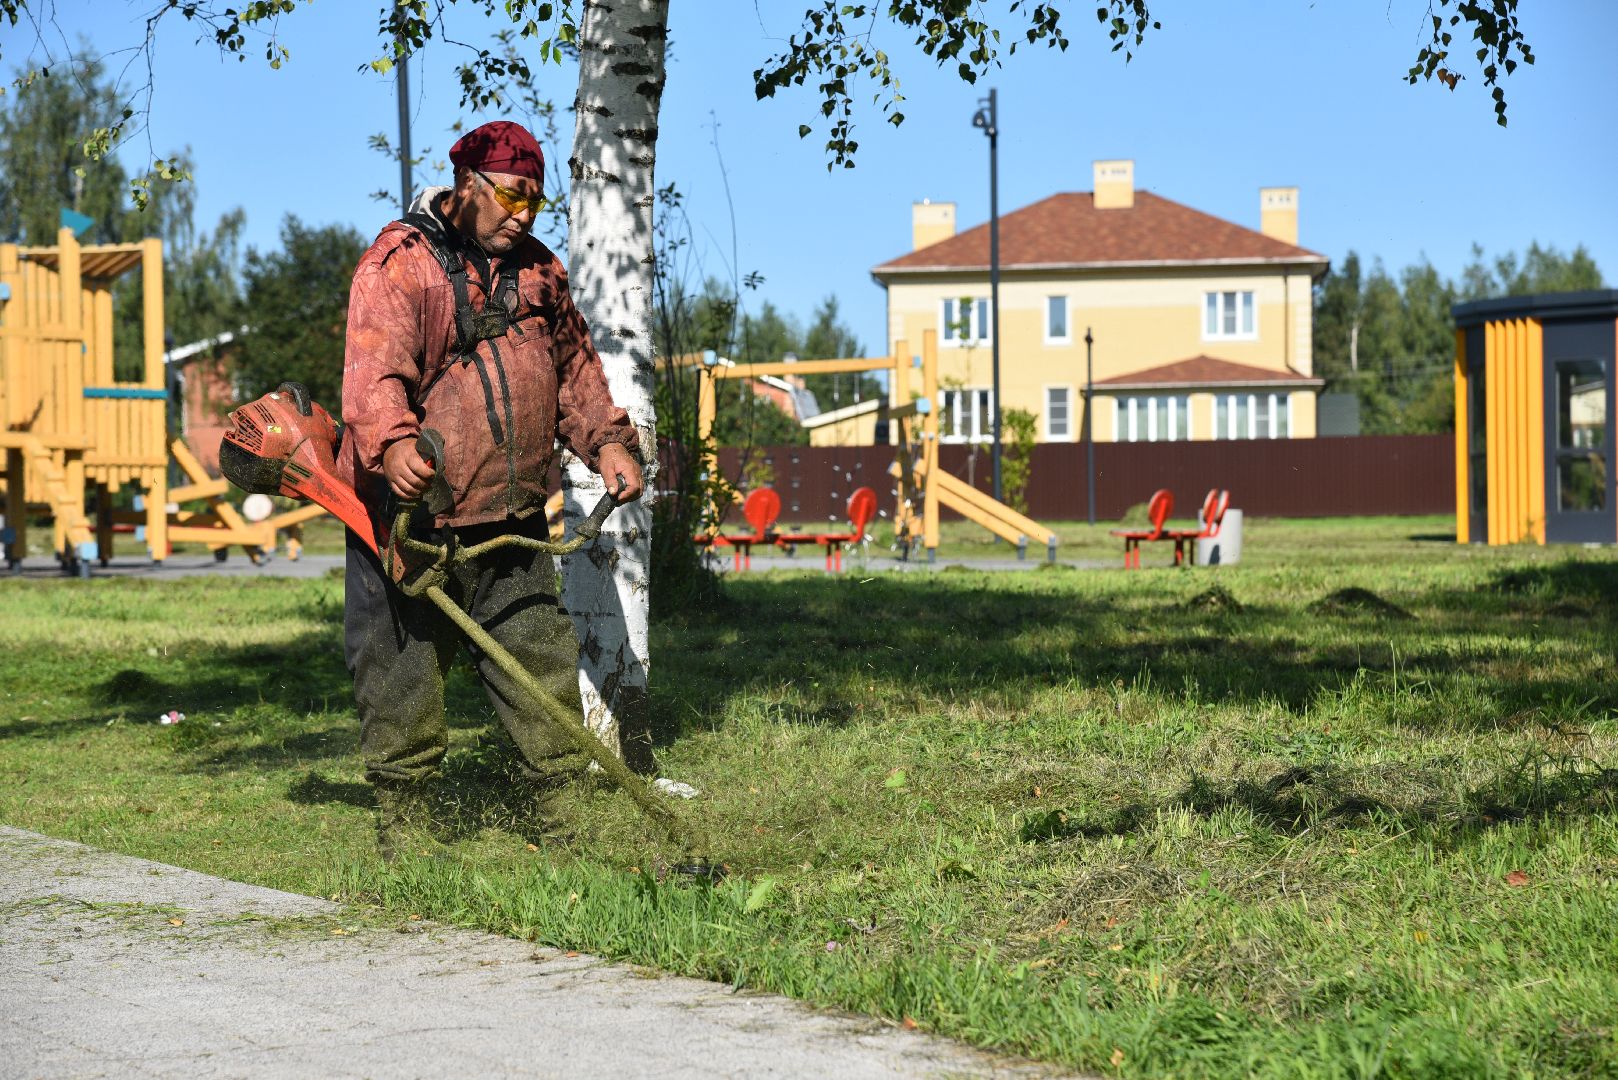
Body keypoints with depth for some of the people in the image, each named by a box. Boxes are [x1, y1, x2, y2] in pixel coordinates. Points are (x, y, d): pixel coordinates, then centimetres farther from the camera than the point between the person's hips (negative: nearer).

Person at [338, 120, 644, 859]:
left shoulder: (535, 270, 14)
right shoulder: (399, 264, -10)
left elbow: (573, 366, 23)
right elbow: (374, 365, -26)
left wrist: (607, 440, 8)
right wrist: (392, 443, -44)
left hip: (509, 519, 6)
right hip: (411, 514, -6)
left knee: (542, 659, 8)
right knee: (403, 673, -1)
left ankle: (565, 812, 17)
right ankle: (400, 822, 10)